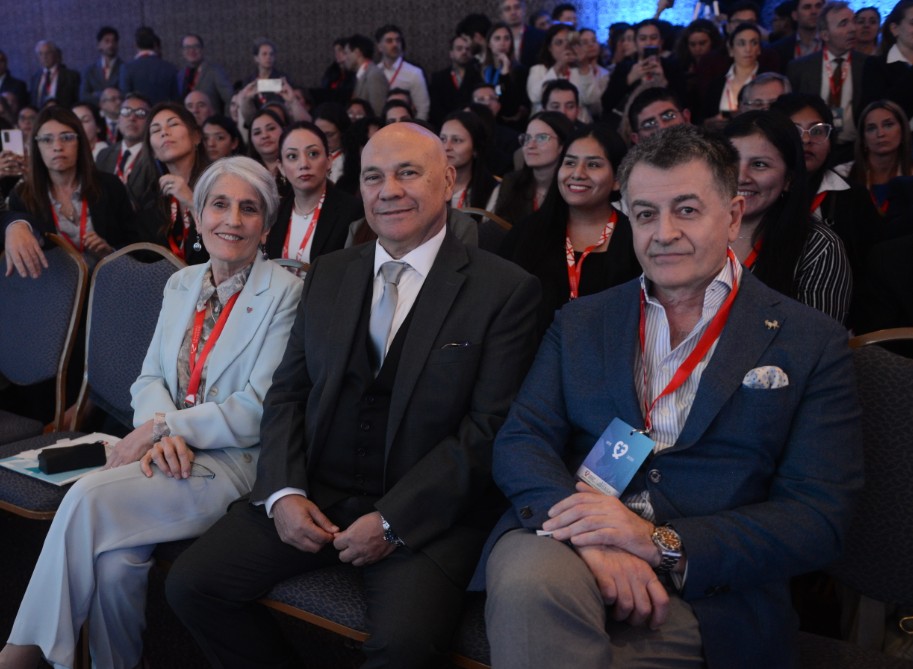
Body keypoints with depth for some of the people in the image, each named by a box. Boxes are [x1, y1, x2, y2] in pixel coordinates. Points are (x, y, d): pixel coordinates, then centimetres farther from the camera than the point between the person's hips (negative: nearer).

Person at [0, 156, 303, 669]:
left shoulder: (285, 293, -7)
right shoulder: (181, 284, 13)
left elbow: (258, 411, -12)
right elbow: (149, 379, 12)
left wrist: (162, 427, -13)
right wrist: (160, 434, -11)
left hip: (235, 463, -5)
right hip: (170, 454, 5)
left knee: (90, 497, -24)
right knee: (117, 560, -26)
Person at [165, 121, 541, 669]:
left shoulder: (505, 289, -5)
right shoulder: (329, 275, 12)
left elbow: (488, 428, -10)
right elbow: (287, 392, 11)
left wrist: (392, 521, -15)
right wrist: (284, 491, -5)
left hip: (424, 511, -4)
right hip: (311, 495, 5)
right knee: (191, 584, -8)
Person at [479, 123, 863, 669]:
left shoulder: (812, 344, 5)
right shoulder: (580, 323, 14)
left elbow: (818, 519, -2)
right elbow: (522, 441, 3)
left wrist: (662, 542, -16)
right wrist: (591, 539, -19)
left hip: (709, 595, -2)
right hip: (564, 551, 3)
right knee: (528, 579, -34)